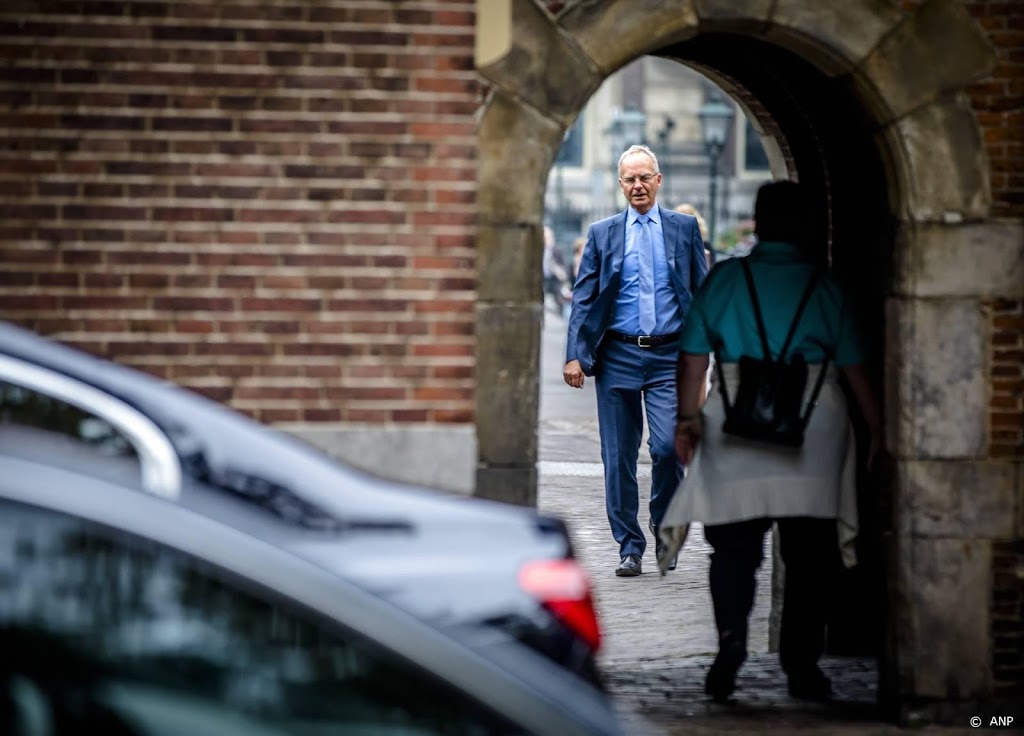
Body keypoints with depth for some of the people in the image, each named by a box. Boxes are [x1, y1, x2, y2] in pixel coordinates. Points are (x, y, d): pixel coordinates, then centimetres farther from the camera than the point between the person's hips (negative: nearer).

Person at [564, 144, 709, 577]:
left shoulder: (684, 229, 8)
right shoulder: (602, 233, 9)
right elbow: (583, 298, 6)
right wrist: (574, 355, -5)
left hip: (670, 356, -1)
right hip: (618, 357, 1)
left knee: (668, 446, -14)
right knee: (619, 458, 2)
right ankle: (630, 549, 10)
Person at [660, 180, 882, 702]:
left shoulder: (724, 279, 3)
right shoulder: (824, 287, 3)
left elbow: (693, 353, 0)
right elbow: (854, 365, 2)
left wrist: (687, 416, 5)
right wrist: (876, 429, 9)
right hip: (815, 423, 0)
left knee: (734, 543, 6)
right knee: (808, 551, 7)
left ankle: (731, 637, -18)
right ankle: (801, 666, 7)